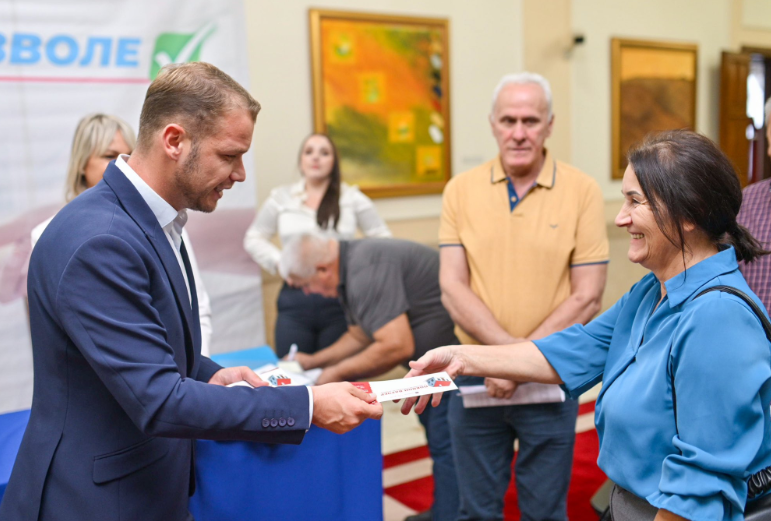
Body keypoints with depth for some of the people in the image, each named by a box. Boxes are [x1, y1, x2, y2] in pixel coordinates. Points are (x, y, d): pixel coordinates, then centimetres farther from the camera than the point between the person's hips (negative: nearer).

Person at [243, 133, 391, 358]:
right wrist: (280, 262, -1)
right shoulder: (281, 198, 9)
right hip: (295, 301, 1)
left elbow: (382, 237, 9)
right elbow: (253, 239, 14)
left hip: (340, 299, -1)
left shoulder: (352, 198, 6)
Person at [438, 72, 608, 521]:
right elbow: (452, 288, -5)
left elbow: (587, 298, -8)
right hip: (475, 377, 2)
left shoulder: (583, 191, -6)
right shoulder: (461, 190, 0)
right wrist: (509, 346, -18)